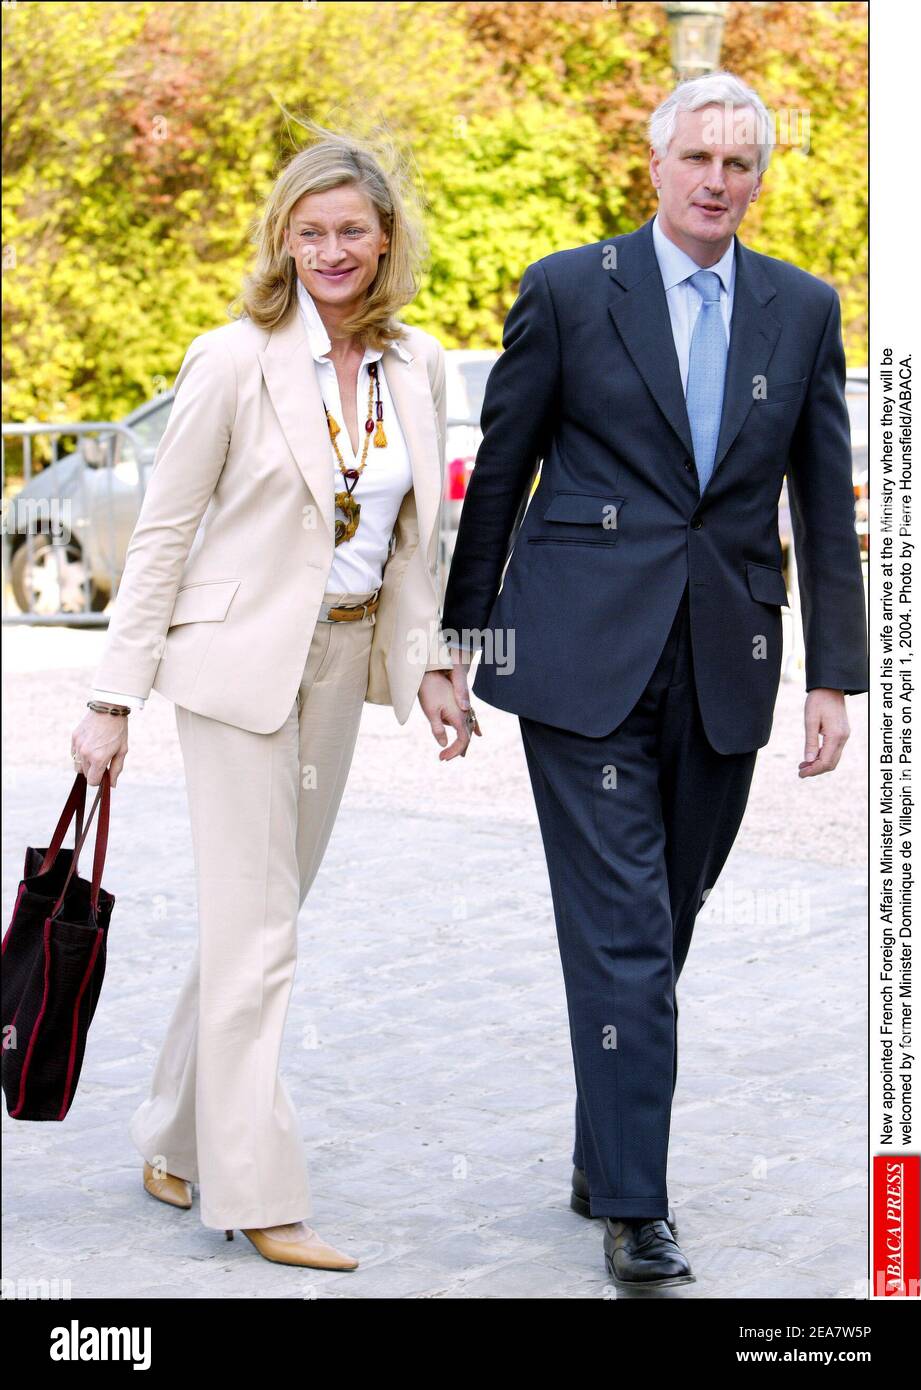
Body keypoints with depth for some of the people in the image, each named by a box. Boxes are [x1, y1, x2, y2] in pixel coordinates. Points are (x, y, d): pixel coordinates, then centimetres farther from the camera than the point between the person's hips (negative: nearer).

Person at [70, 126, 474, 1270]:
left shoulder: (417, 366, 4)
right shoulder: (235, 362, -11)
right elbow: (163, 532, -8)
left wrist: (427, 661, 5)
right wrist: (116, 697, -9)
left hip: (343, 661, 6)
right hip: (241, 660, -6)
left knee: (261, 913, 13)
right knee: (254, 933, -5)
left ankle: (177, 1142, 27)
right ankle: (258, 1197, 1)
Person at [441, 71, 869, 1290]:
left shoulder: (804, 309, 8)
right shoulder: (568, 291, 0)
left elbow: (825, 501, 9)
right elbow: (501, 469, 6)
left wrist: (836, 673, 5)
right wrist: (469, 631, 7)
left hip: (726, 663, 3)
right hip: (584, 652, -3)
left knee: (665, 923, 12)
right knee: (621, 929, -7)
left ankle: (605, 1156, 28)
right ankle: (635, 1209, -2)